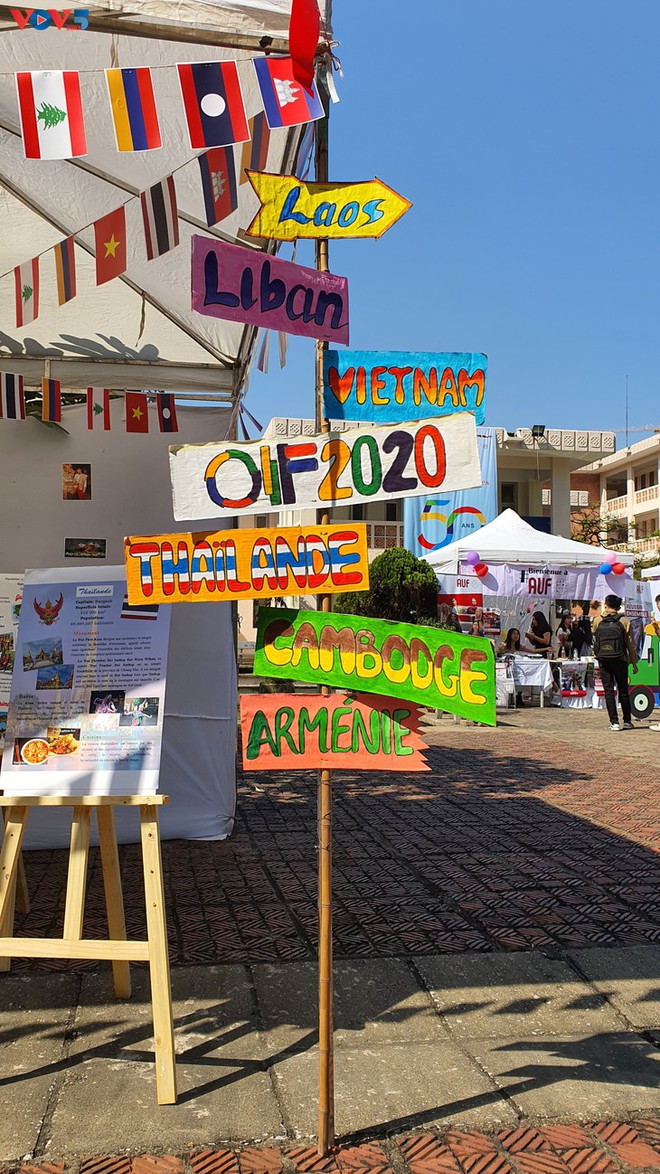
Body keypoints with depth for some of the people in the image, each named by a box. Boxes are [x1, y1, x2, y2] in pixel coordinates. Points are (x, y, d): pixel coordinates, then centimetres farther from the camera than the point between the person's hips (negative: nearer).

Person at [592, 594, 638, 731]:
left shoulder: (598, 621, -2)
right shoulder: (624, 622, -5)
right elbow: (631, 644, -2)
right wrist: (634, 662, 7)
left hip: (603, 661, 0)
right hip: (620, 661, 0)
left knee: (608, 691, 2)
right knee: (623, 691, 11)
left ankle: (614, 722, -3)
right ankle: (627, 721, 15)